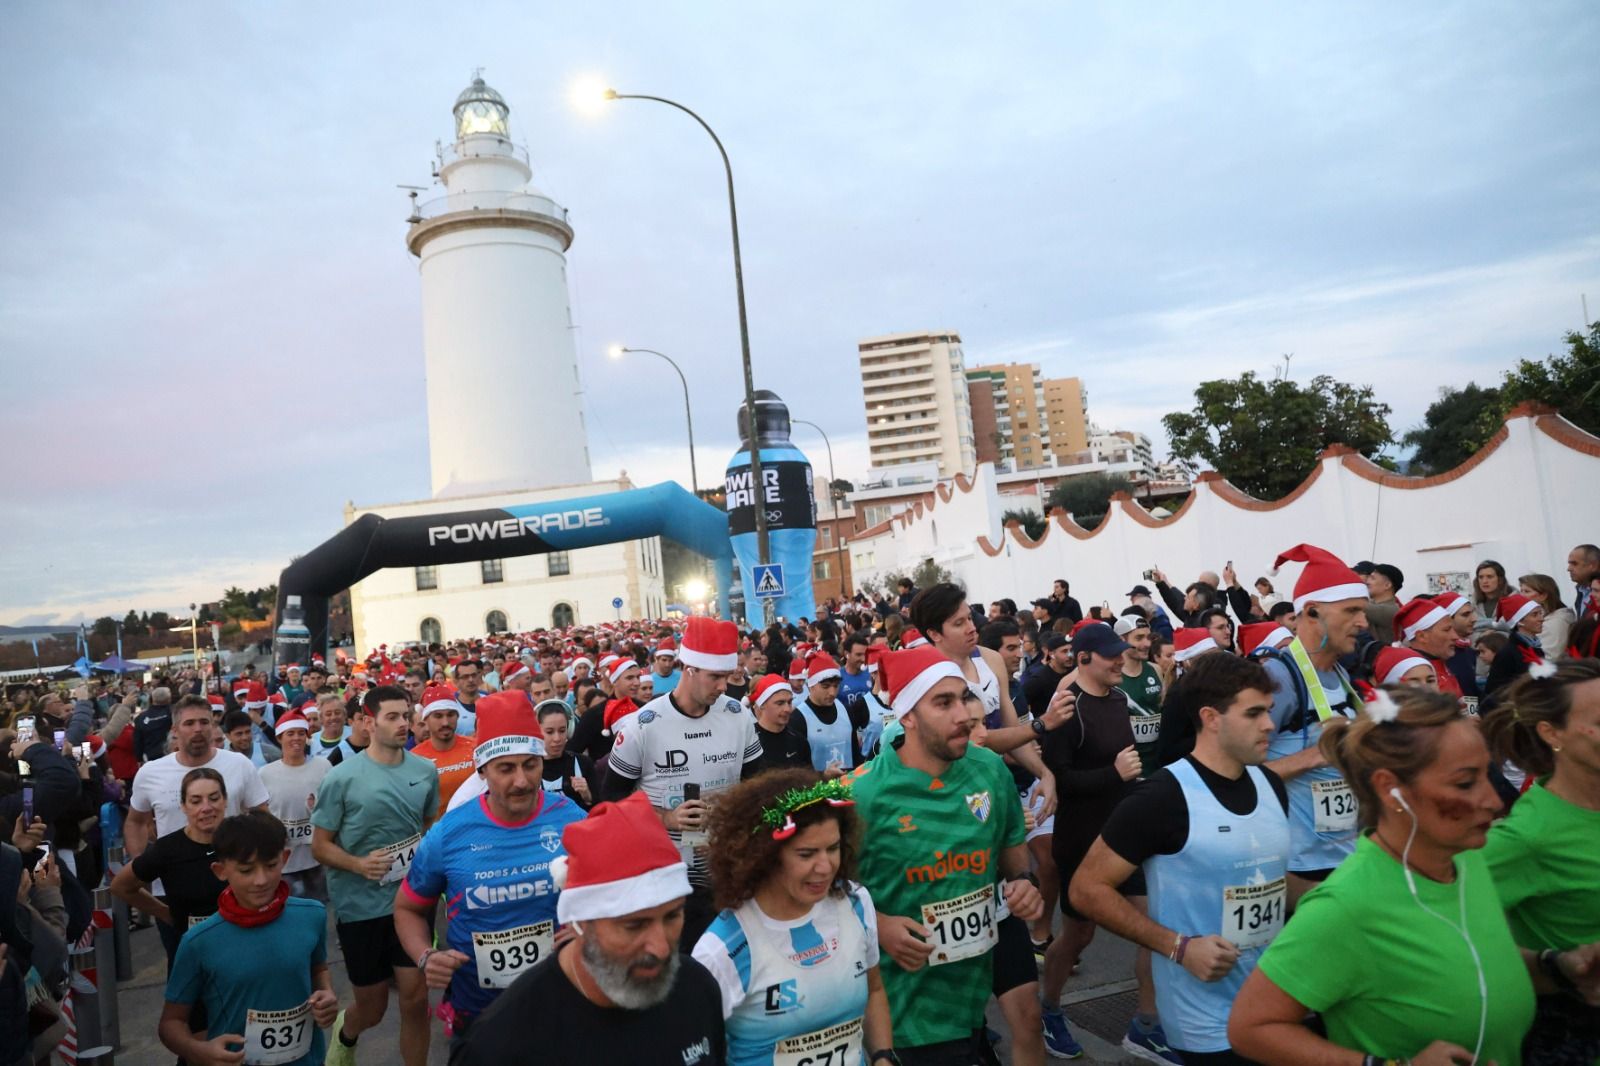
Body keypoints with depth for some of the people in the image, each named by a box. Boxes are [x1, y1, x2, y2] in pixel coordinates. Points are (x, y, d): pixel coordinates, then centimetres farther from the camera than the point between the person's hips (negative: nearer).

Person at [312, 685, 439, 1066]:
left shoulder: (425, 771, -1)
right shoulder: (342, 777, -11)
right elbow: (320, 845, -6)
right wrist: (359, 864, -24)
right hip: (361, 904, -2)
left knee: (416, 998, 0)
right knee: (372, 1007, 13)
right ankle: (345, 1035, 48)